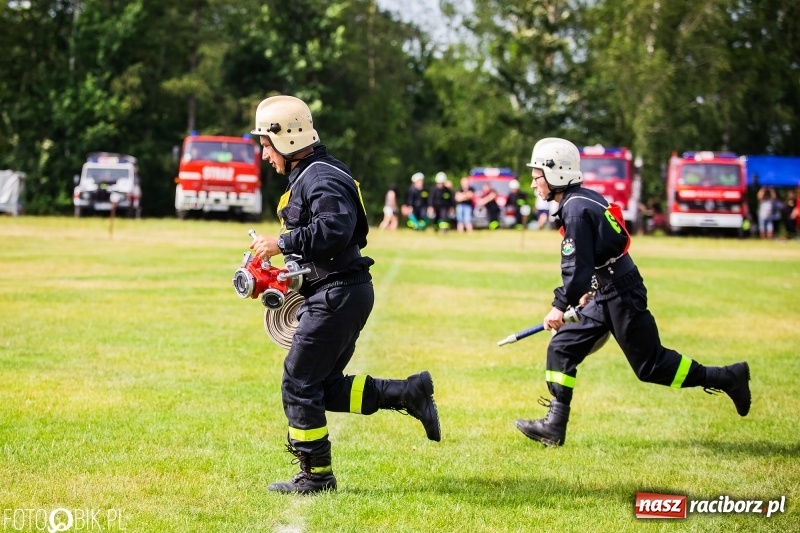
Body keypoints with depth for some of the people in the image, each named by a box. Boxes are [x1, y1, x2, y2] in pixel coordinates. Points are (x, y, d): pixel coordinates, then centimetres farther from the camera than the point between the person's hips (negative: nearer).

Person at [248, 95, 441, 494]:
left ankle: (316, 474, 4)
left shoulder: (320, 178, -15)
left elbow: (335, 230, -30)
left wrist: (281, 243, -22)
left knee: (300, 383, -4)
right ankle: (409, 393, 12)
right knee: (324, 386, 13)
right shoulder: (307, 176, 18)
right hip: (334, 293, 11)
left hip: (339, 293, -11)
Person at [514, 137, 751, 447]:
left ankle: (727, 378, 8)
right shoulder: (583, 201, 10)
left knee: (650, 365, -3)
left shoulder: (576, 209, -19)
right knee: (562, 348, 6)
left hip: (621, 294, -10)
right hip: (607, 293, 10)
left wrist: (561, 305, -18)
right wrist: (588, 291, 27)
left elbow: (578, 266, -23)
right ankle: (554, 426, 7)